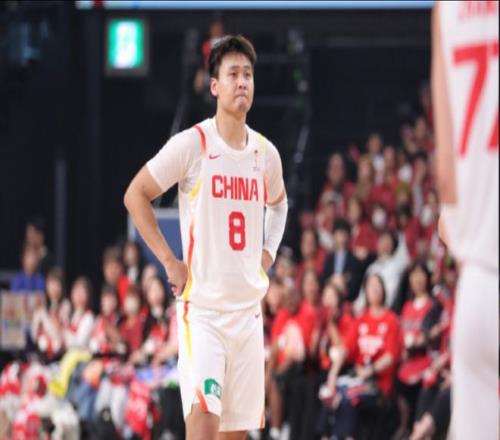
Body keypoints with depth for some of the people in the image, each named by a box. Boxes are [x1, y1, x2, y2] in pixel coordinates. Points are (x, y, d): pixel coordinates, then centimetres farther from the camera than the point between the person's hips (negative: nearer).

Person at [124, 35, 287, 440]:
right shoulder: (191, 145, -9)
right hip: (201, 307, -6)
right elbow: (135, 195, -3)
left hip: (249, 308, 6)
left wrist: (268, 252, 14)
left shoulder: (265, 153, 8)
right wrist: (169, 261, -8)